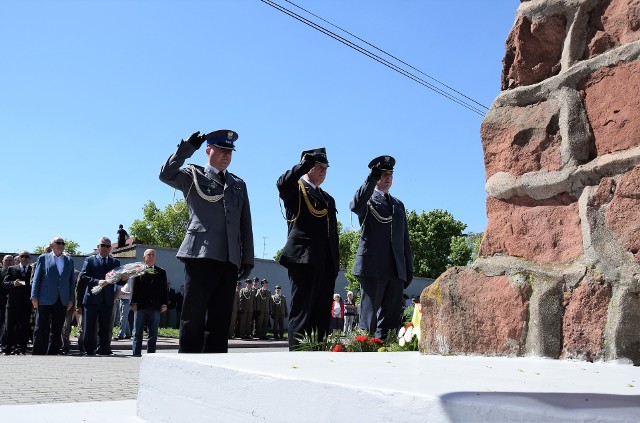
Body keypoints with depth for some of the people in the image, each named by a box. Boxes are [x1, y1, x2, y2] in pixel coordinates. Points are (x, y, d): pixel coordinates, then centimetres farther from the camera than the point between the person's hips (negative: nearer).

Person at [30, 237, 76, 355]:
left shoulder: (69, 261, 13)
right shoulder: (43, 258, 7)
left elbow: (72, 281, 12)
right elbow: (36, 278, 3)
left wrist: (71, 299, 5)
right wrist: (34, 297, -5)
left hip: (62, 301, 3)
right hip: (45, 300, -3)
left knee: (57, 331, 5)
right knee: (41, 329, -2)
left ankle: (52, 354, 11)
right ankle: (38, 354, 3)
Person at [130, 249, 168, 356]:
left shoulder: (161, 272, 13)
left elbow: (164, 289, 10)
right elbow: (134, 288, 1)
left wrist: (164, 304, 1)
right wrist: (134, 302, -8)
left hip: (155, 307, 2)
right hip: (140, 307, -2)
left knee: (153, 333, 4)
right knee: (138, 332, 4)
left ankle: (151, 353, 9)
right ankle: (136, 353, 9)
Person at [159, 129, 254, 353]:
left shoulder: (239, 184, 23)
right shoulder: (193, 176, 11)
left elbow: (245, 225, 20)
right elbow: (166, 175, -9)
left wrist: (247, 259, 13)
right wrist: (187, 148, -12)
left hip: (229, 260, 4)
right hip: (201, 255, -4)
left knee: (220, 319, 4)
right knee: (193, 317, -4)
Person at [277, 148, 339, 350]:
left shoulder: (328, 199, 26)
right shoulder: (295, 189, 6)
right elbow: (282, 183, -20)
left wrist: (335, 264, 14)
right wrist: (305, 163, -14)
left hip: (325, 263, 7)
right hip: (303, 258, -7)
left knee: (321, 314, 6)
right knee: (302, 311, -8)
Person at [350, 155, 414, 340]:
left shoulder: (399, 204, 24)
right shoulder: (367, 199, 7)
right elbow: (355, 206, -20)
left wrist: (409, 268, 16)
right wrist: (372, 178, -20)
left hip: (396, 270, 6)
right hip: (372, 267, -6)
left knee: (391, 317, 3)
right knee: (369, 316, -5)